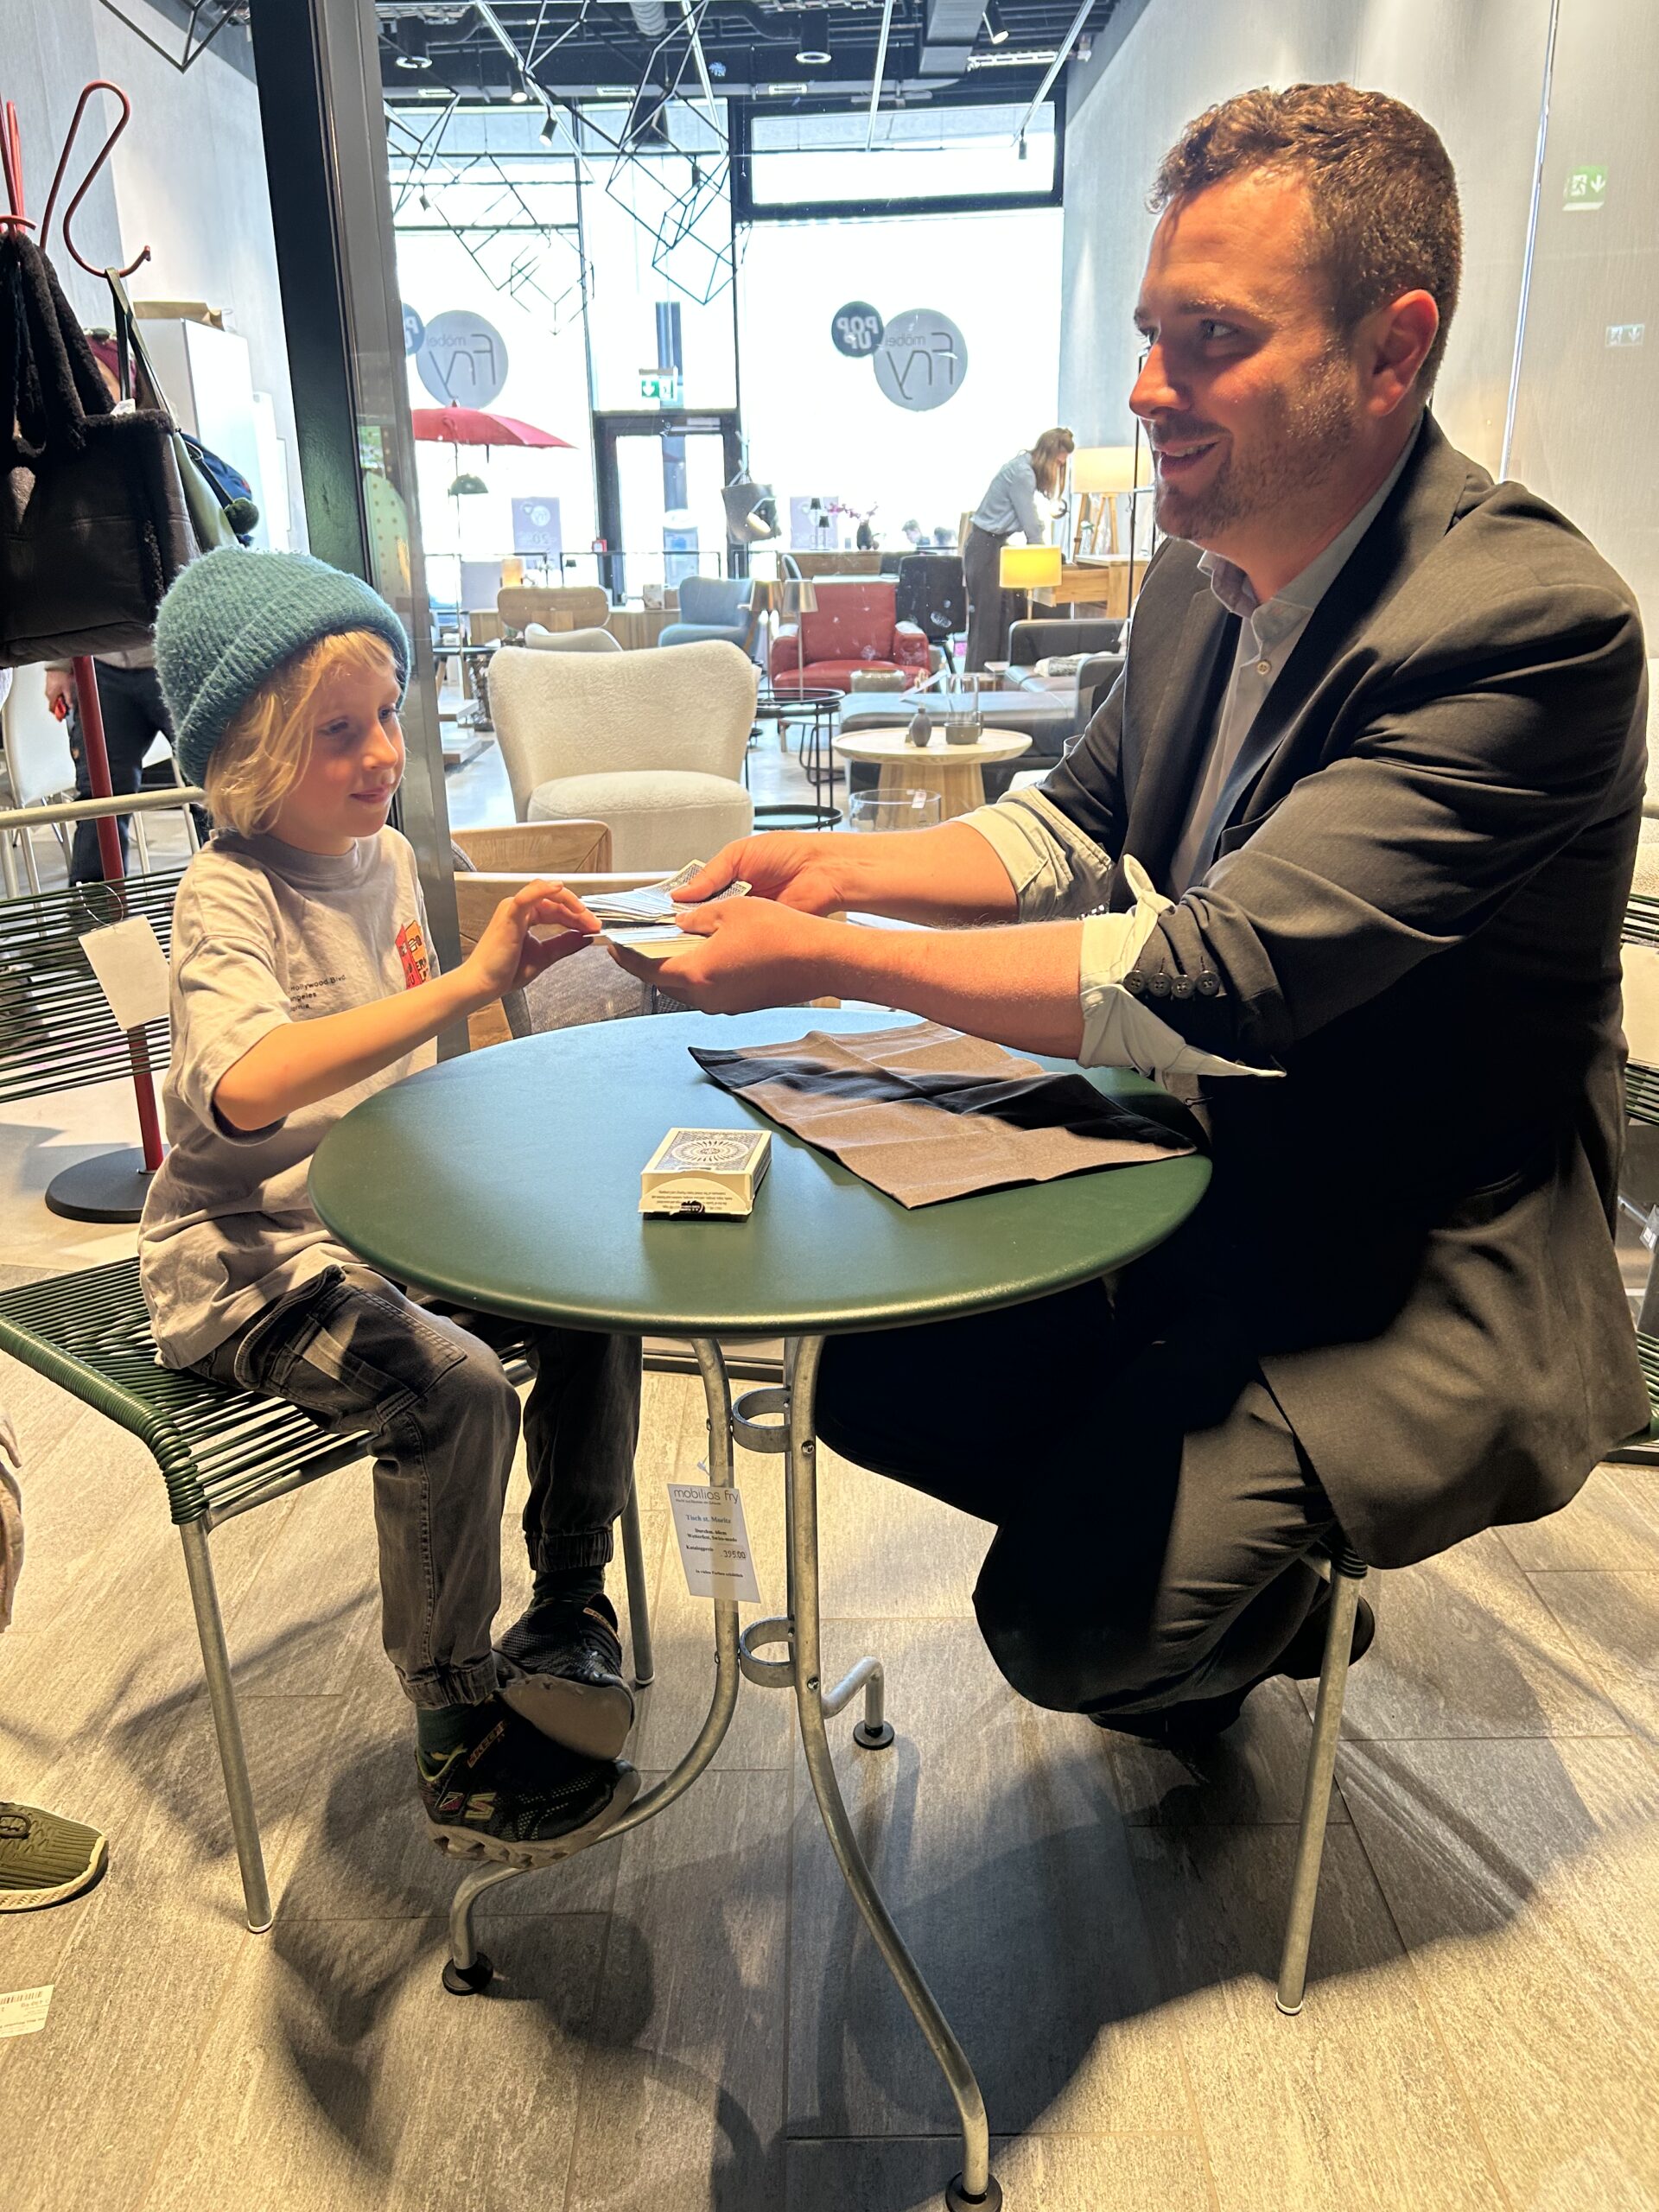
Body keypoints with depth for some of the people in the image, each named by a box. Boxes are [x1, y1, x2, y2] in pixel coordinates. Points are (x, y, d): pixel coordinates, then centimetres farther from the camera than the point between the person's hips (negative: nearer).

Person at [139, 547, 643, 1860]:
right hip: (250, 1257, -7)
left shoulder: (385, 855, 5)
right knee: (454, 1391, -27)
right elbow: (247, 1086, -39)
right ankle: (458, 1743, -7)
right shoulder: (228, 894, -17)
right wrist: (470, 983, -42)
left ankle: (567, 1608, 9)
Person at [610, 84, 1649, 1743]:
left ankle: (1270, 1601, 20)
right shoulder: (1204, 569, 1)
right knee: (872, 1371, 4)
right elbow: (1084, 827, 11)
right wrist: (846, 867, -6)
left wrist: (830, 960, -26)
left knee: (1075, 1620, -17)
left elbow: (1217, 979, -31)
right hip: (1197, 1183, 8)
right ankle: (1199, 1556, 26)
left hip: (1417, 1277, -7)